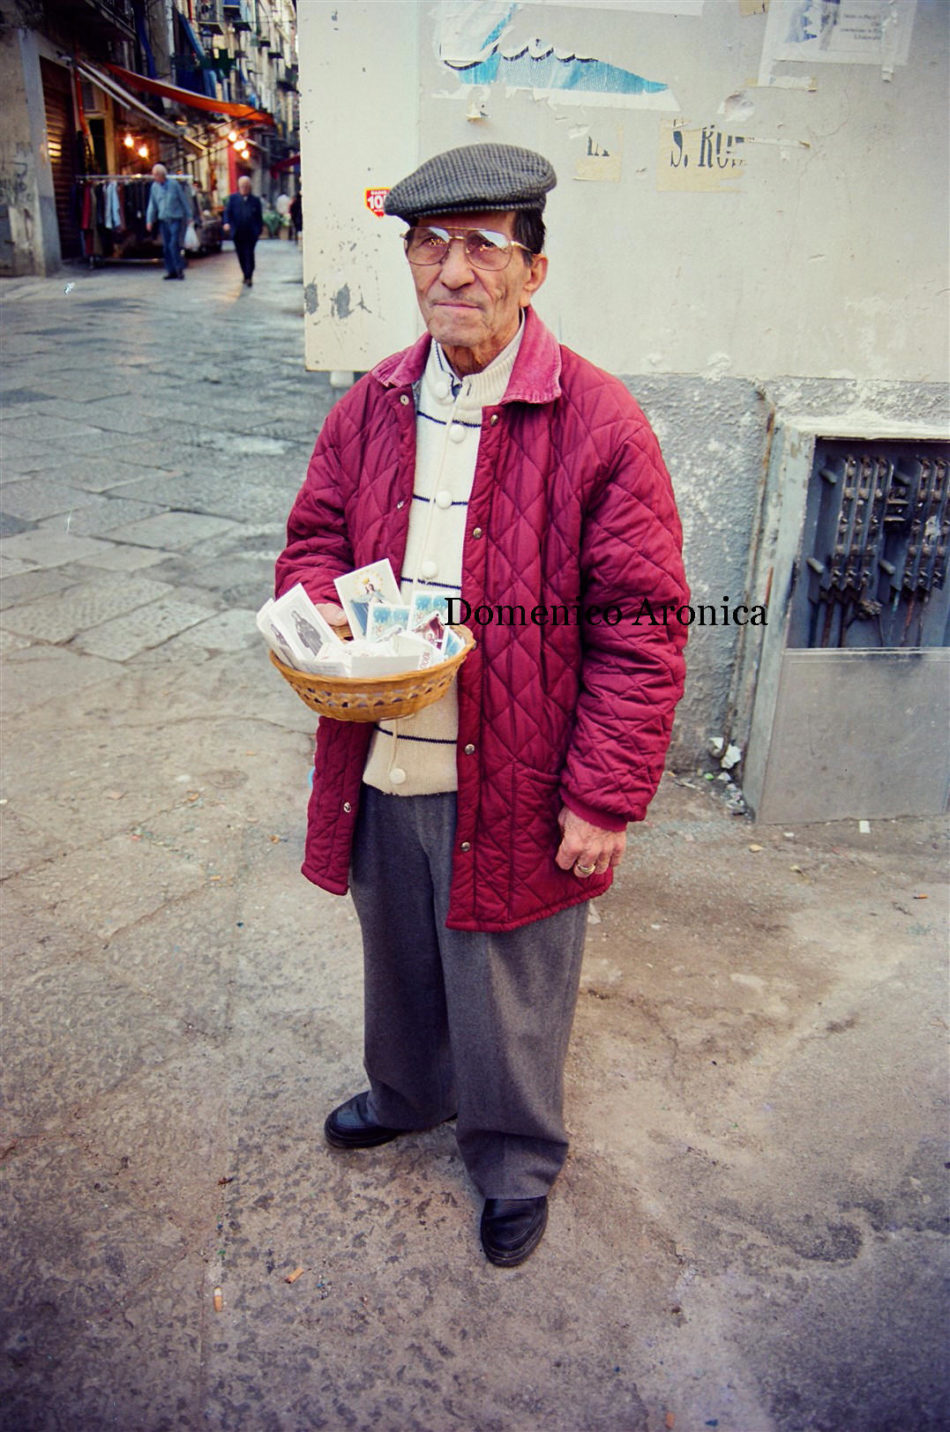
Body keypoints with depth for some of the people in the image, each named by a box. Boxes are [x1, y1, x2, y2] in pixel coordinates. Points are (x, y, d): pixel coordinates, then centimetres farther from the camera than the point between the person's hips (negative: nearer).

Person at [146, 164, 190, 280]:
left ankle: (179, 269, -4)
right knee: (166, 246, 4)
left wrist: (188, 216, 4)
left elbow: (184, 200, 3)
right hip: (163, 219, 4)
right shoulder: (154, 186, 6)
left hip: (175, 219, -4)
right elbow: (152, 204, 11)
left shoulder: (174, 184, -4)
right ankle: (171, 271, 10)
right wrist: (150, 220, 7)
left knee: (174, 244, -14)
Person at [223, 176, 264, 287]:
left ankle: (249, 277, -8)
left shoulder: (255, 200, 7)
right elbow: (227, 211, 4)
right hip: (237, 233, 2)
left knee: (249, 254, -10)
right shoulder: (233, 198, 8)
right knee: (241, 255, 7)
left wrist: (259, 230, 4)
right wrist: (227, 222, -15)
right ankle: (246, 275, 22)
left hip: (251, 233, -2)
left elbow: (259, 216, 9)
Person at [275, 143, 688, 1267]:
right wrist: (319, 610, -11)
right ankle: (406, 1092, 57)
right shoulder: (371, 407, 3)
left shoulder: (597, 425, -14)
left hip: (514, 787, -5)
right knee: (397, 960, 27)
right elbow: (314, 535, 13)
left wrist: (605, 797, -15)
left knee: (508, 994, 16)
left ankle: (515, 1159, 45)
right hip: (380, 768, 5)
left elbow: (640, 626, -14)